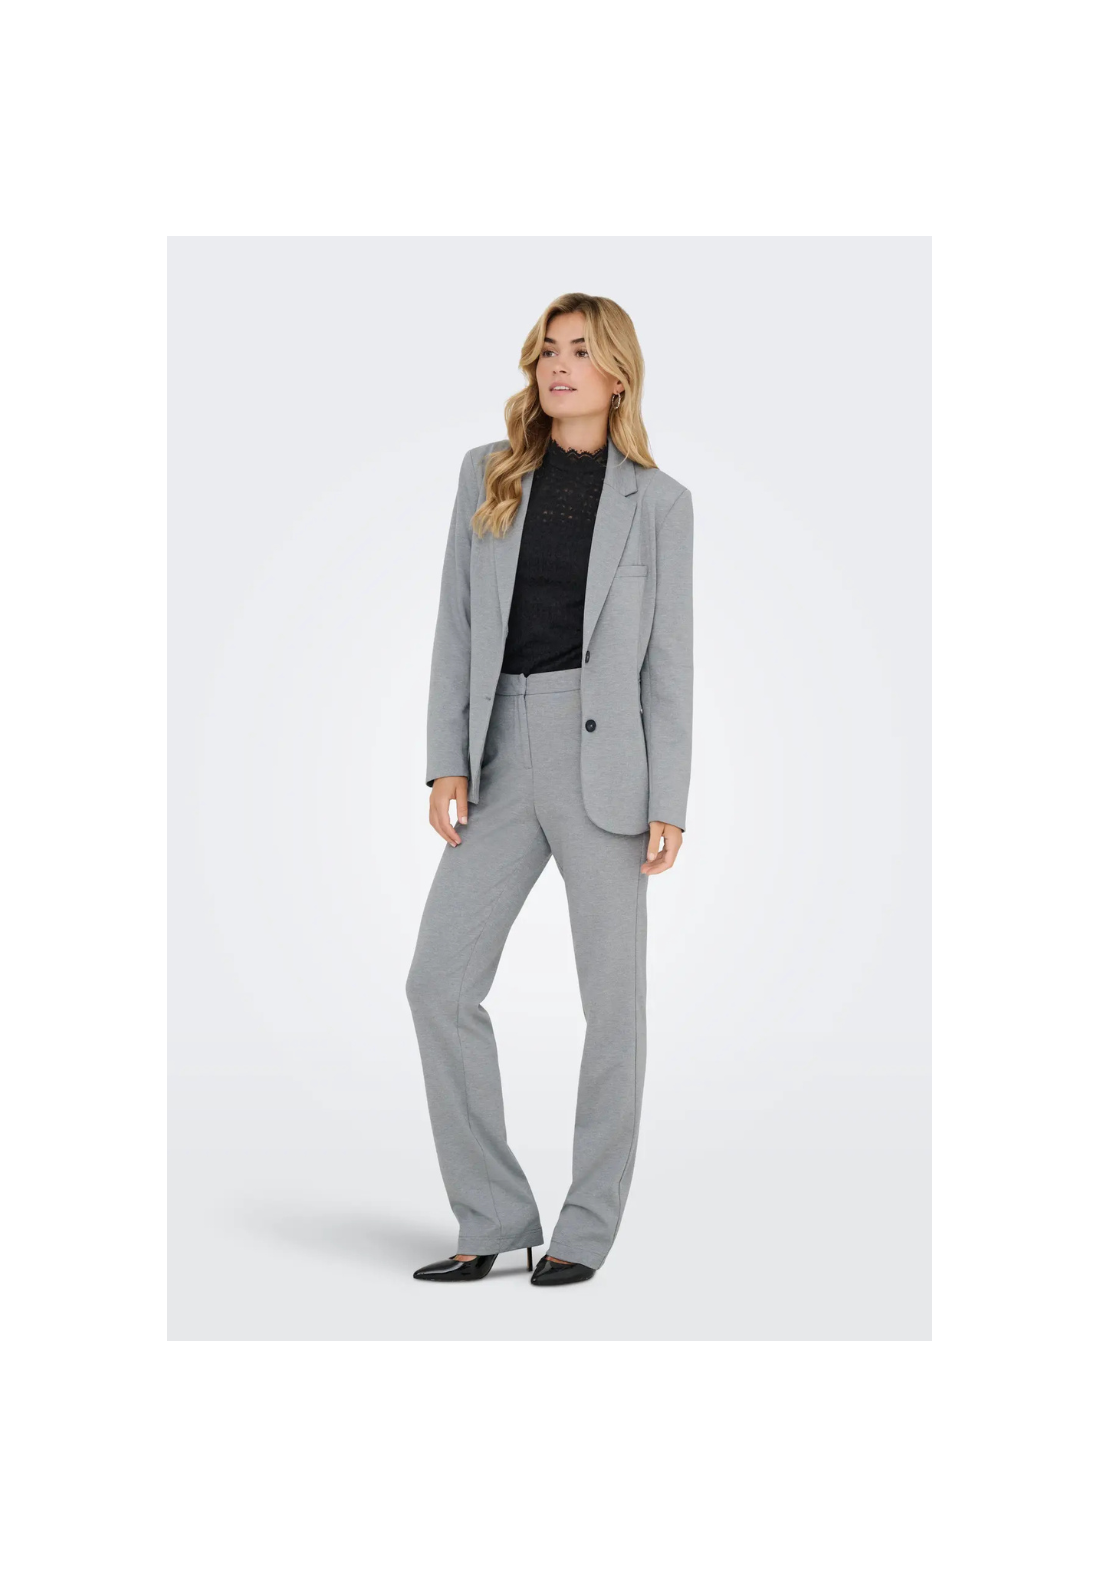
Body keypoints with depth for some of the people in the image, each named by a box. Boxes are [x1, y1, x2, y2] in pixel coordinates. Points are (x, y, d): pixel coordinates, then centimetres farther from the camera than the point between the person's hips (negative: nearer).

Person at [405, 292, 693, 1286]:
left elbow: (668, 661, 2)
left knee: (613, 999, 1)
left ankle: (587, 1228, 16)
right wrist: (446, 764, -1)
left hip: (606, 757, -3)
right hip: (504, 759, 3)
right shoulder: (487, 475, 12)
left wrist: (669, 806, -6)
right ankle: (493, 1220, 10)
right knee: (439, 986, -3)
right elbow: (458, 626, 9)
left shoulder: (658, 501, 5)